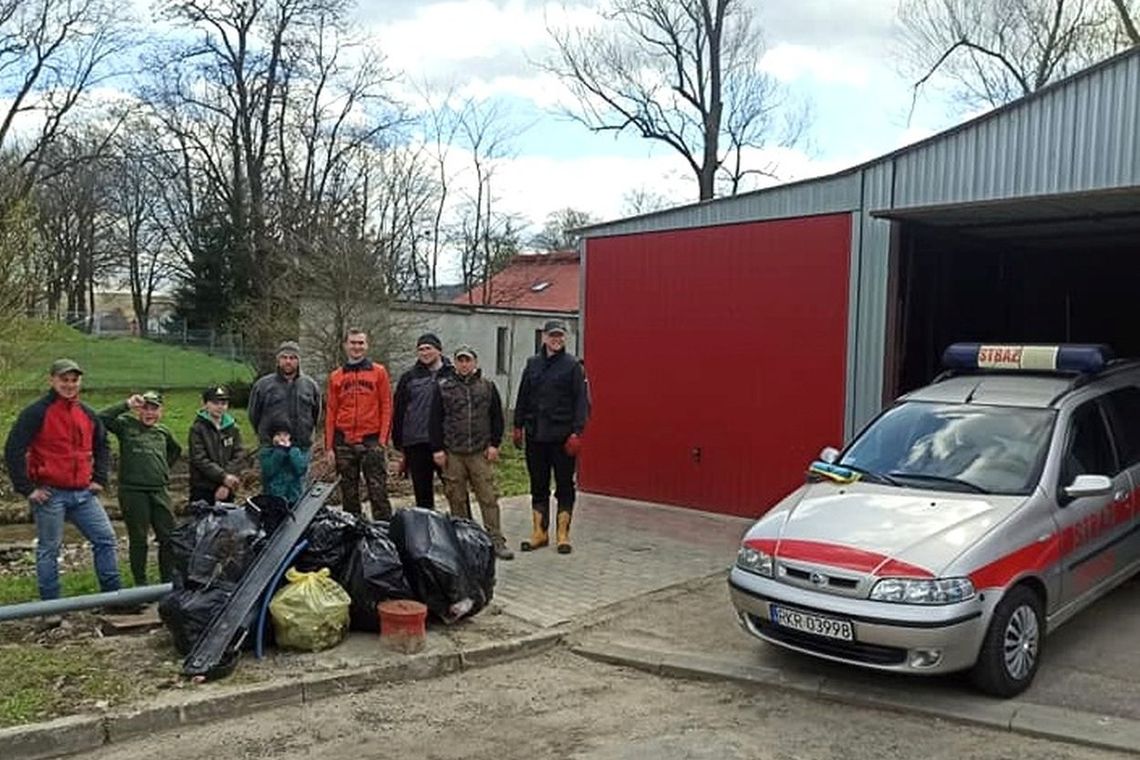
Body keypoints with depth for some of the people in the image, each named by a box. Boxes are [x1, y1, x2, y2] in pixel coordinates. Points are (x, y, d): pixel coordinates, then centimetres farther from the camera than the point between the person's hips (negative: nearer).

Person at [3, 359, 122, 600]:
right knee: (48, 550, 4)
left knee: (106, 539, 3)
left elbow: (102, 447, 24)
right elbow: (13, 450, -11)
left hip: (84, 493, 6)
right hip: (50, 494, -5)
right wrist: (27, 488, -12)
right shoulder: (37, 412, -8)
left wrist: (99, 479, 13)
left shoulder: (88, 414, 11)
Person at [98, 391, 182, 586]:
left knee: (169, 537, 5)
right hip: (132, 491, -4)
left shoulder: (163, 431, 12)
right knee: (138, 539, 4)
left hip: (159, 490, 4)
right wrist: (127, 405, -19)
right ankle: (141, 583, 15)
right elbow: (101, 418, -18)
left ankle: (169, 581, 17)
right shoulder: (126, 424, 0)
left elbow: (176, 450, 30)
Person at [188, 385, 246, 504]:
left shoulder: (233, 427, 9)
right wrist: (223, 477, -19)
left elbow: (238, 456, 2)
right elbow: (199, 459, -10)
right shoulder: (197, 428, -2)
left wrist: (226, 485, -10)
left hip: (227, 490, 3)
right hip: (203, 489, -3)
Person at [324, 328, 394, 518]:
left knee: (378, 493, -6)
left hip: (371, 441, -3)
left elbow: (386, 406, 2)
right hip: (344, 444, 3)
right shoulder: (336, 376, 12)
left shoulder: (379, 372, 5)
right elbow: (331, 412, 11)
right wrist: (329, 446, 5)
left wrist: (383, 439, -7)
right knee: (349, 495, 8)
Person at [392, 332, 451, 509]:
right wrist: (398, 442, 8)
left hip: (446, 442, -2)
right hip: (416, 444, 2)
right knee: (422, 494, 10)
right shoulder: (409, 378, 10)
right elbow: (398, 412, 13)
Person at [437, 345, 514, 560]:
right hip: (452, 454, 0)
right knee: (457, 499, 5)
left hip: (481, 453, 0)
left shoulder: (487, 386, 9)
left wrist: (494, 444, 4)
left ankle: (496, 541, 0)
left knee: (488, 498, -3)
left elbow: (497, 417, 12)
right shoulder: (443, 387, 6)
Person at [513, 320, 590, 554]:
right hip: (535, 435, 4)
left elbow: (581, 401, -7)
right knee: (538, 486, 11)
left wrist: (577, 432, -14)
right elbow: (522, 397, 15)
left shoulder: (573, 365, -3)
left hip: (563, 436, -4)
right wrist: (518, 426, 12)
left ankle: (563, 535, 13)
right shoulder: (533, 364, 9)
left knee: (564, 486, 4)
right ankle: (540, 532, 21)